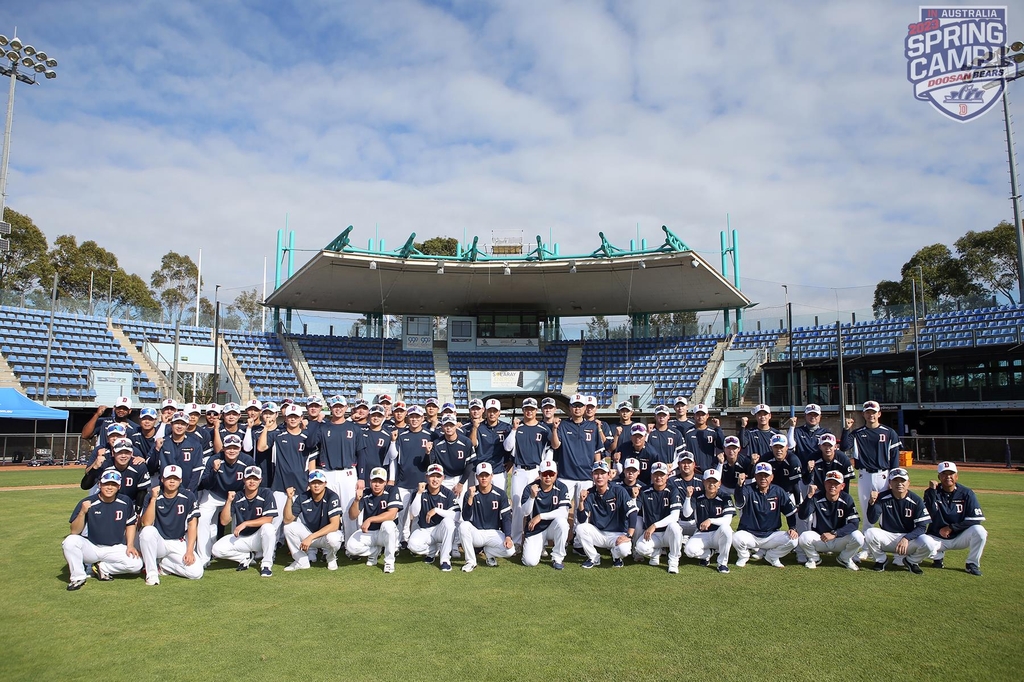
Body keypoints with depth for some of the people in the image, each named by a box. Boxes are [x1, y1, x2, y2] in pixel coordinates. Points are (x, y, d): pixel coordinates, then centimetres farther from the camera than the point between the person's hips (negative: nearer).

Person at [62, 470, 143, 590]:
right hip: (90, 547, -1)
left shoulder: (125, 502, -4)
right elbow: (75, 532, -16)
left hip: (116, 549, 1)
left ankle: (102, 568, 3)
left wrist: (130, 545, -3)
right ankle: (78, 577, -9)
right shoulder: (88, 503, -12)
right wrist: (82, 512, -31)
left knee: (136, 564, -23)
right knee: (70, 541, -31)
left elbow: (130, 524, 10)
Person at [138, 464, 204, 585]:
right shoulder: (151, 496, -5)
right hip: (158, 543, -1)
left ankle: (161, 564, 6)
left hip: (179, 544, 1)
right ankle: (151, 571, -16)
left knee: (196, 572, -20)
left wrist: (189, 551, -14)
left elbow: (192, 525, -6)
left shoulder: (188, 497, -5)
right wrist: (154, 499, -26)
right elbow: (146, 524, -18)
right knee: (147, 531, -34)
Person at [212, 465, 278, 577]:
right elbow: (224, 521, -8)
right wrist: (229, 501, -19)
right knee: (217, 549, -19)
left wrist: (245, 523, -24)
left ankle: (266, 564, -16)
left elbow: (268, 519, -19)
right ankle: (247, 557, 6)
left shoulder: (266, 494, -11)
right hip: (241, 538, 3)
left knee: (268, 528, -36)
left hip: (260, 538, -3)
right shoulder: (237, 497, -2)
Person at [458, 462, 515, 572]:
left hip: (494, 533, 0)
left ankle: (488, 552, 8)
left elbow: (506, 518, -5)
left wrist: (508, 537, -21)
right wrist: (470, 498, -28)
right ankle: (471, 561, -13)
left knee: (510, 550, -26)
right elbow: (466, 518, -15)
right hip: (476, 533, 0)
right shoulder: (471, 493, -5)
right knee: (463, 526, -32)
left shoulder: (500, 494, -3)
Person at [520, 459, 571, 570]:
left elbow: (564, 512, -20)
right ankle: (540, 547, 21)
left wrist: (540, 516, -23)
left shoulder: (561, 488, -9)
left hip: (553, 527, 0)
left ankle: (557, 558, -13)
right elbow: (525, 513, -16)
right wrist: (532, 497, -33)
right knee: (530, 561, -16)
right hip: (534, 530, 0)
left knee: (562, 521, -32)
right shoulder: (530, 488, -9)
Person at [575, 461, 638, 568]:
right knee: (580, 527, -22)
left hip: (617, 534, -3)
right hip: (598, 533, 3)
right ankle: (593, 558, 0)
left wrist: (629, 536, -25)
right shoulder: (589, 494, -5)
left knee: (624, 549, -33)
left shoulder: (618, 491, -12)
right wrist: (581, 501, -27)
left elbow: (632, 513, -17)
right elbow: (582, 520, -12)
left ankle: (616, 557, 6)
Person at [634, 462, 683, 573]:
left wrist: (655, 525, -26)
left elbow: (675, 516, -19)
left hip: (668, 533, -1)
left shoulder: (672, 491, -6)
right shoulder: (644, 492, 1)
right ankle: (656, 552, 9)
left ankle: (673, 561, -13)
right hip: (651, 535, 1)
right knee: (641, 547, -30)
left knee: (674, 526, -35)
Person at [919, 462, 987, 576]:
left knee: (979, 531, -28)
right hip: (937, 538, -1)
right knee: (922, 540, -32)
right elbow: (929, 514, -23)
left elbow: (975, 520, -11)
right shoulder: (932, 492, -7)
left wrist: (951, 527, -16)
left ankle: (972, 564, -4)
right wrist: (932, 490, -24)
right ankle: (938, 556, 5)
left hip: (960, 538, 1)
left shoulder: (966, 493, -6)